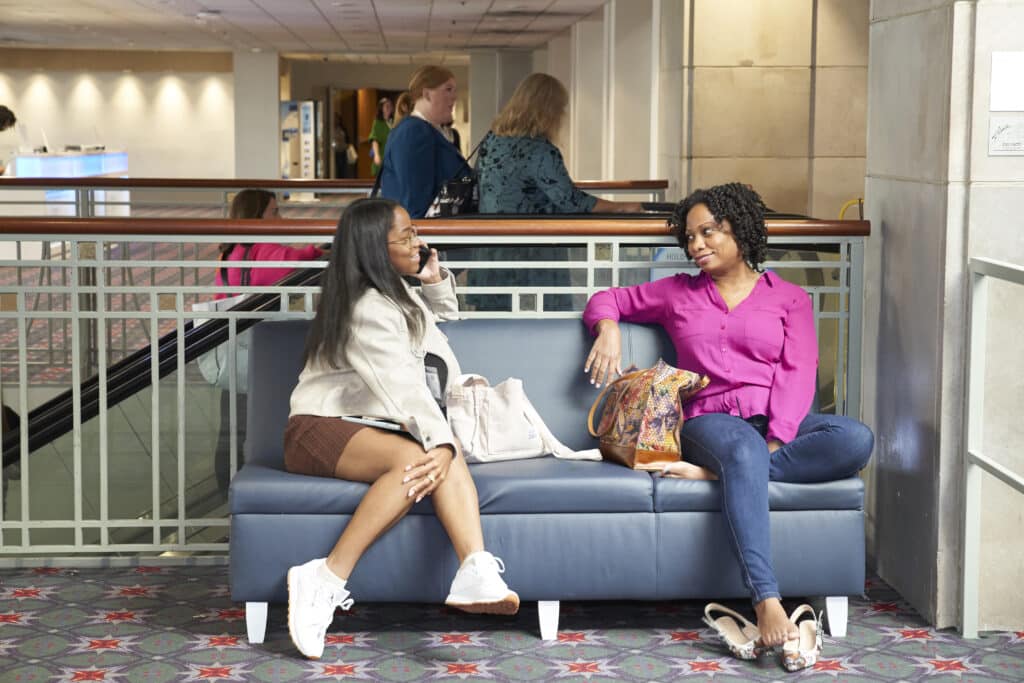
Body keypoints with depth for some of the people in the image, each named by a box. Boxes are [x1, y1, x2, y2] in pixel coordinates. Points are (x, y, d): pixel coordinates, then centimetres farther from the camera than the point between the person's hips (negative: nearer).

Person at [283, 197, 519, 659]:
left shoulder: (394, 292, 19)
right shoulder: (368, 309, -11)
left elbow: (444, 314, 39)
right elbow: (402, 383, -25)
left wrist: (435, 280, 17)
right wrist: (440, 443, -35)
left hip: (367, 427, 8)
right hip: (320, 429, -8)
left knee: (445, 452, -25)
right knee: (416, 458, -36)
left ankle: (477, 573, -49)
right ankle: (326, 581, -37)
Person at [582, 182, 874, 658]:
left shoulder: (789, 298, 16)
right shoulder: (678, 293, 22)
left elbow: (797, 373, 3)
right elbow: (606, 300, 31)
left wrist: (775, 443, -13)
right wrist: (608, 328, 5)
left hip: (775, 422, 1)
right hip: (710, 418, -1)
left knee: (856, 439, -31)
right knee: (744, 451, -40)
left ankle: (714, 472, -32)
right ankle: (768, 605, -53)